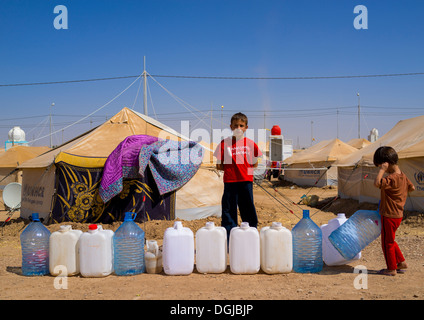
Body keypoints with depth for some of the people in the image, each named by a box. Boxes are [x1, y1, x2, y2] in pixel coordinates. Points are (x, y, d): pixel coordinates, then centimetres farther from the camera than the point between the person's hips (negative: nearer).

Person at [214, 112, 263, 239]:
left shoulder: (250, 143, 4)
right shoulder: (225, 143, 1)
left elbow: (255, 164, 10)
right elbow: (219, 165, 4)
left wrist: (245, 169, -2)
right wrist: (230, 168, -5)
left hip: (246, 180, 1)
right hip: (230, 181, -1)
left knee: (248, 209, 7)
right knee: (228, 209, 3)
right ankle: (228, 237, 11)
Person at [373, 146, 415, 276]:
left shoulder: (392, 178, -25)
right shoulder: (402, 175, 5)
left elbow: (377, 183, -40)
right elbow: (412, 187, 18)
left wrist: (382, 169, -31)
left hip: (389, 216, -9)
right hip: (397, 214, 9)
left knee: (387, 242, 5)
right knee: (390, 241, 23)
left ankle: (391, 269, 16)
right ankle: (401, 262, 28)